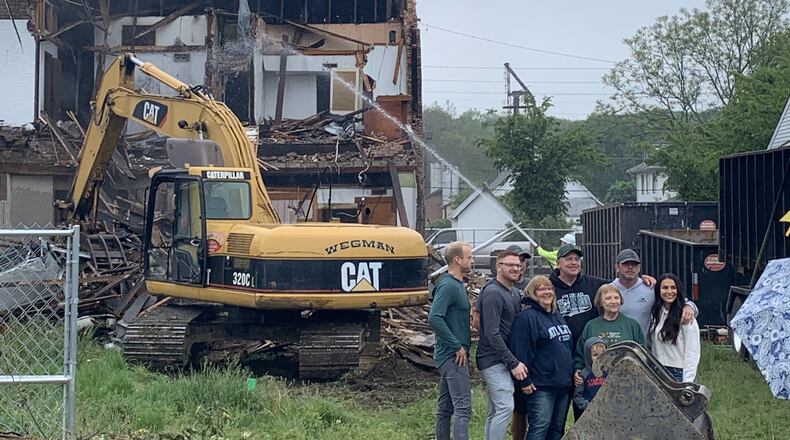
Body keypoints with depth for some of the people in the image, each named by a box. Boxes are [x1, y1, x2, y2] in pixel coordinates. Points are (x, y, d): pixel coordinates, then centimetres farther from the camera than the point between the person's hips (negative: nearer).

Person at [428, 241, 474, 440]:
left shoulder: (456, 285, 15)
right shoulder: (448, 286, -16)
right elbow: (434, 318, -26)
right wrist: (457, 346, -21)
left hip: (450, 356, 10)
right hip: (454, 356, -10)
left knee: (445, 407, 12)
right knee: (463, 408, -14)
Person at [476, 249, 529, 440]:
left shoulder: (515, 293, 15)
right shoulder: (492, 293, -14)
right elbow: (492, 334, -20)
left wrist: (514, 361, 10)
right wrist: (513, 362, -19)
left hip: (503, 361, 9)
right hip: (493, 361, -9)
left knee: (495, 411, 12)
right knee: (505, 407, -15)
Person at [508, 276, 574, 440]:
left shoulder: (558, 317, 18)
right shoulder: (526, 317, -10)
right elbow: (520, 350, -17)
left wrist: (571, 373, 20)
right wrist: (524, 381, -20)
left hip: (563, 384, 9)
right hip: (540, 386, -8)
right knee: (540, 427, -12)